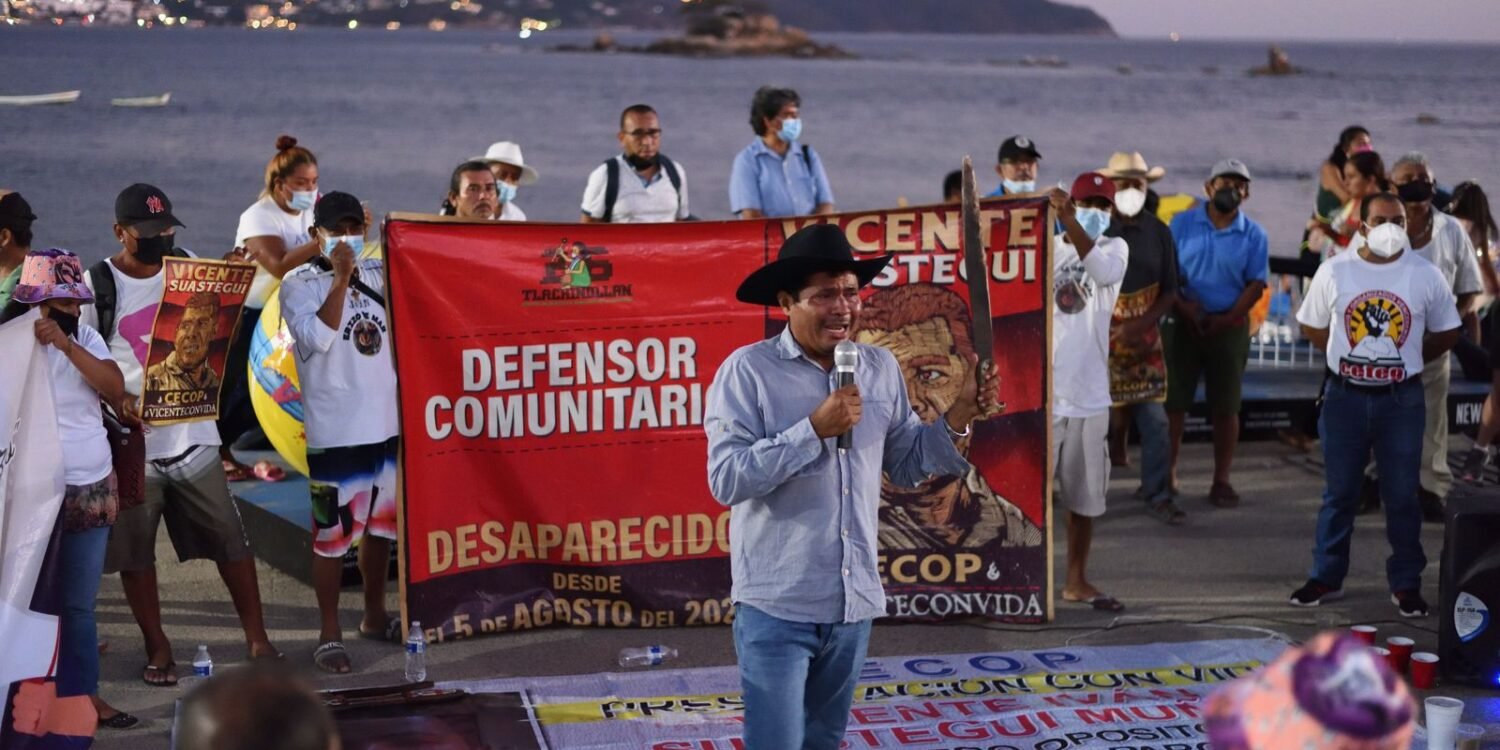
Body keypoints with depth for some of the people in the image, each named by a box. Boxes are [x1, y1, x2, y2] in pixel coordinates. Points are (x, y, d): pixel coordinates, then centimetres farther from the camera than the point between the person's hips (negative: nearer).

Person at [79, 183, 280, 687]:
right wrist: (115, 399, -20)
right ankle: (157, 647, 19)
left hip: (192, 433, 2)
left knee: (230, 537, 2)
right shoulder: (97, 286, -3)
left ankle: (257, 638, 12)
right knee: (134, 549, 5)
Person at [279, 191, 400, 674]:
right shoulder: (299, 285, -5)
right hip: (334, 430, -5)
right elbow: (317, 337, -20)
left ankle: (375, 616, 32)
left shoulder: (378, 274, 9)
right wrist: (340, 278, -21)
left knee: (381, 524, 17)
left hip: (388, 422, 5)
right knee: (332, 532, -1)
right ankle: (329, 634, 9)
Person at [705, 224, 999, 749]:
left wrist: (958, 418, -1)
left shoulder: (881, 369, 6)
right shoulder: (747, 371, -10)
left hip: (853, 603, 6)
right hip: (777, 605, -5)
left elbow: (906, 465, 15)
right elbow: (726, 480, -18)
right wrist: (816, 429, -22)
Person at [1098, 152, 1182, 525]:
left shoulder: (1158, 232, 6)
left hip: (1143, 338, 2)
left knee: (1155, 419, -1)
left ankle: (1156, 494, 7)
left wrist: (1142, 324, -9)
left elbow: (1170, 291, 6)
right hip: (1099, 339, -2)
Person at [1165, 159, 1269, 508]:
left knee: (1226, 407, 3)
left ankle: (1221, 481, 11)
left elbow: (1255, 284, -1)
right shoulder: (1182, 224, 2)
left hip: (1229, 325, 0)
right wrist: (1183, 307, -14)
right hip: (1182, 322, 0)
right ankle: (1167, 472, 13)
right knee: (1173, 401, 2)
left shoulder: (1254, 235, 2)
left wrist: (1228, 319, -12)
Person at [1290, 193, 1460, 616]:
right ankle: (1326, 578, 20)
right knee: (1339, 492, 9)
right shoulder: (1334, 272, -2)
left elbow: (1446, 334, 9)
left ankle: (1406, 583, 15)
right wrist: (1351, 357, 5)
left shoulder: (1426, 276, -2)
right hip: (1344, 397, 1)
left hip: (1402, 400, 0)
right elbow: (1312, 326, 10)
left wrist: (1407, 360, 4)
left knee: (1402, 495, 5)